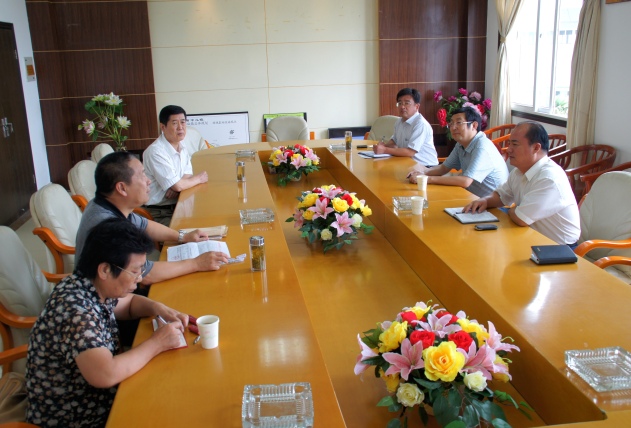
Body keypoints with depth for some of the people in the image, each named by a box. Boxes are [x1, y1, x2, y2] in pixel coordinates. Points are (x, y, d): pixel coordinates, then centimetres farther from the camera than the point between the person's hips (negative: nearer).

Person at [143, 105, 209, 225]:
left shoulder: (182, 148, 8)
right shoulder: (155, 152, -19)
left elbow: (187, 176, 8)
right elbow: (177, 185, -19)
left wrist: (176, 188, -14)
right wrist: (198, 179, -1)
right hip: (161, 214, -8)